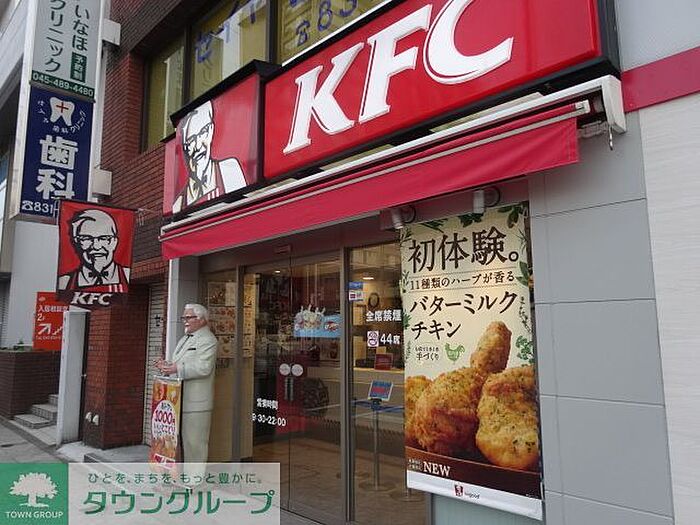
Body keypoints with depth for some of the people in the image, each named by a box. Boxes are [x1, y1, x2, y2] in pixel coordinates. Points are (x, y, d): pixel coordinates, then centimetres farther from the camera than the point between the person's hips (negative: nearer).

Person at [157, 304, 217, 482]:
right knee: (181, 439, 17)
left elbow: (203, 367, -22)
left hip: (196, 402, -9)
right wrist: (168, 365, 3)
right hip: (180, 399, 9)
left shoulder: (208, 340, -11)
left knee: (194, 441, -2)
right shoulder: (185, 338, 20)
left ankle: (194, 478, 9)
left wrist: (176, 369, -24)